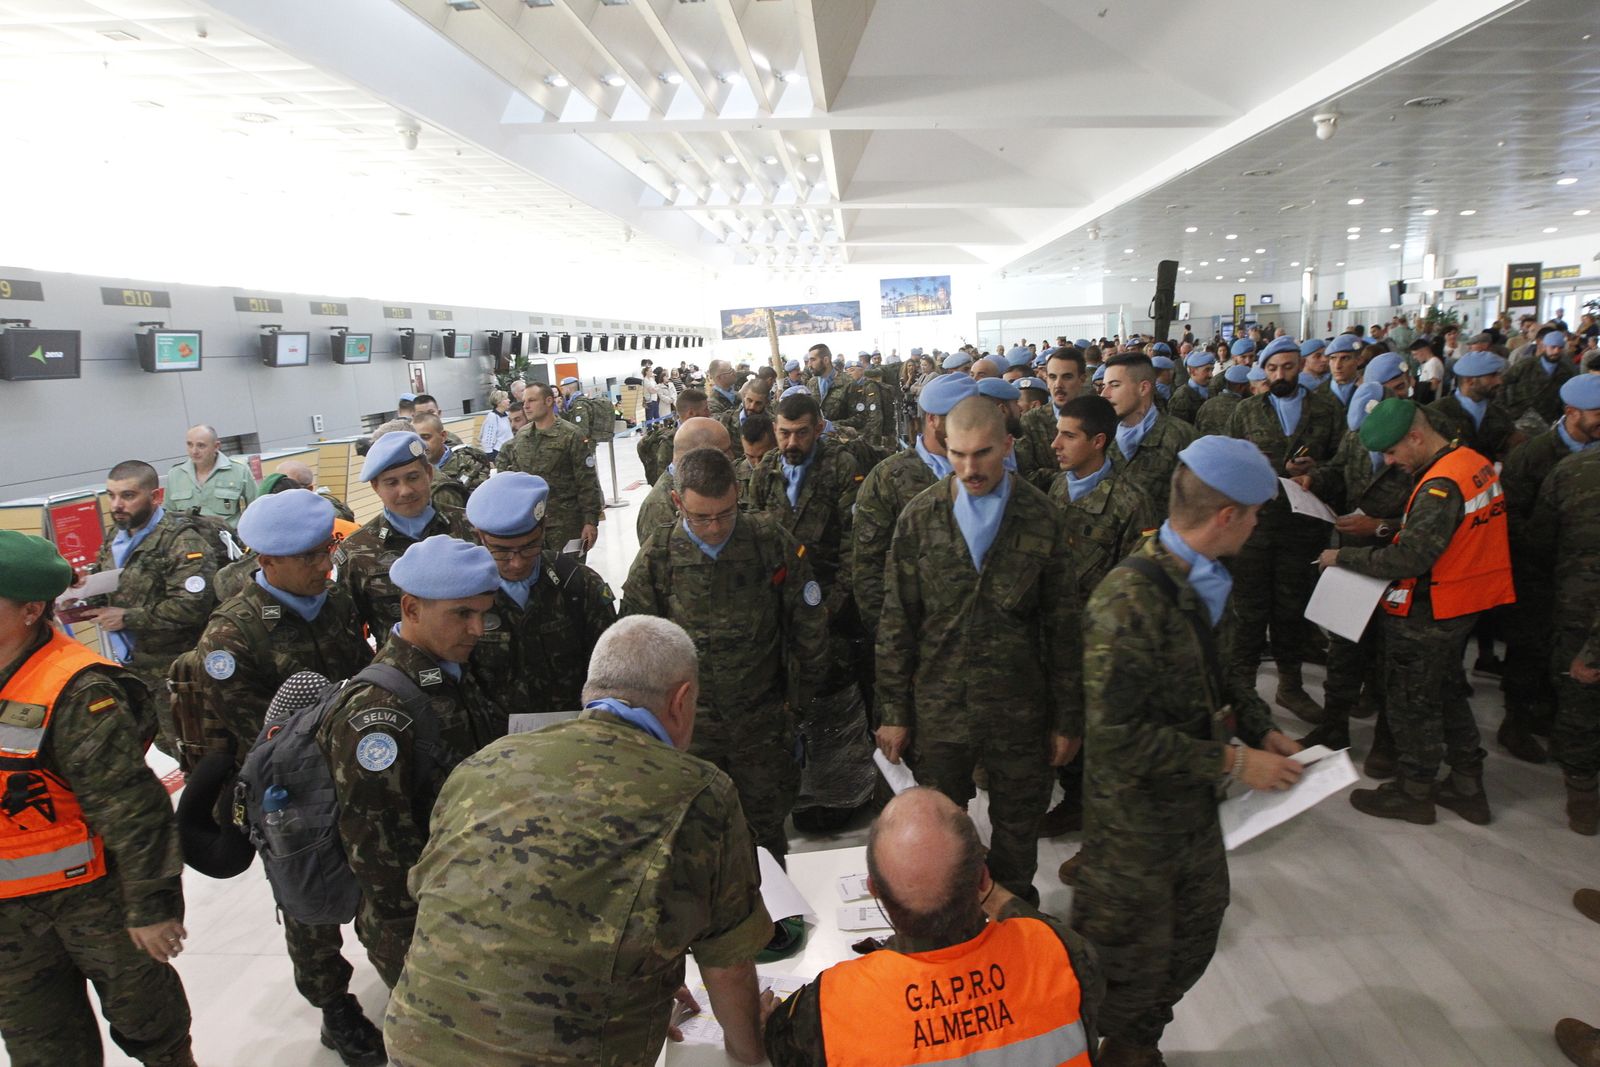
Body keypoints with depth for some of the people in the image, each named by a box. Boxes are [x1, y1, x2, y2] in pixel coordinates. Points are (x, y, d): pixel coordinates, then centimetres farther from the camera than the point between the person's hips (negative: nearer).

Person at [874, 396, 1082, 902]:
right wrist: (894, 711, -1)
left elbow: (1065, 627, -2)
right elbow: (896, 622, -1)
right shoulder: (919, 517, -5)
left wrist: (1068, 719, 0)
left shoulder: (1043, 519, -7)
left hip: (1019, 709, 0)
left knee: (1018, 831, 16)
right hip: (937, 707, 1)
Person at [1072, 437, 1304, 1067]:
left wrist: (1260, 730, 2)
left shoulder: (1198, 582, 0)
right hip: (1136, 819, -9)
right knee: (1134, 963, 11)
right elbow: (1118, 734, -29)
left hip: (1192, 804, 9)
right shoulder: (1130, 600, -29)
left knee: (1194, 938, 24)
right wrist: (1232, 761, -23)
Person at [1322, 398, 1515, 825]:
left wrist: (1343, 557, -20)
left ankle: (1414, 793, 22)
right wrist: (1385, 530, 3)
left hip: (1426, 615, -9)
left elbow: (1408, 559, -30)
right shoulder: (1475, 462, 3)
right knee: (1448, 692, 22)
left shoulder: (1441, 486, -27)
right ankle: (1467, 786, 33)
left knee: (1412, 701, 7)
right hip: (1463, 607, 9)